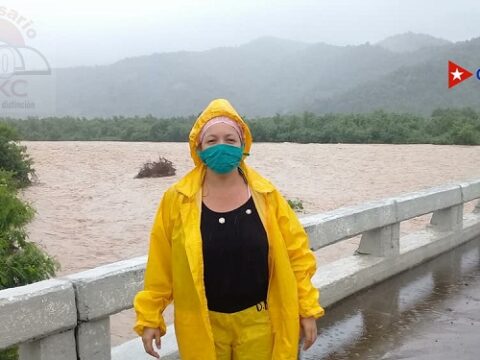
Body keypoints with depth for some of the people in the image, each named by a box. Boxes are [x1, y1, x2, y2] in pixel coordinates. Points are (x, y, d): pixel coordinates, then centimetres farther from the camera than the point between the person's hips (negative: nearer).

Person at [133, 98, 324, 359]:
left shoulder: (266, 195, -4)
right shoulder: (177, 200, -7)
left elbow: (296, 252, 0)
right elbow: (160, 264, -3)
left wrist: (307, 308, 0)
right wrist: (149, 317, -1)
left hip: (258, 321, 1)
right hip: (203, 324, 0)